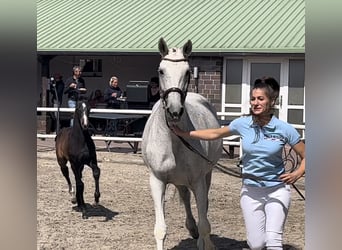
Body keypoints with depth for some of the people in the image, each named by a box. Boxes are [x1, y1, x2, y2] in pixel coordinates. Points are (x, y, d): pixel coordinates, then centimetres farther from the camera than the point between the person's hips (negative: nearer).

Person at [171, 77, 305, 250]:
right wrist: (184, 133, 10)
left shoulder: (284, 129, -12)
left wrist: (297, 174, -21)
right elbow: (215, 134, 11)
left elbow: (305, 156, -2)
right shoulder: (243, 124, -5)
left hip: (277, 190, -2)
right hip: (251, 190, 2)